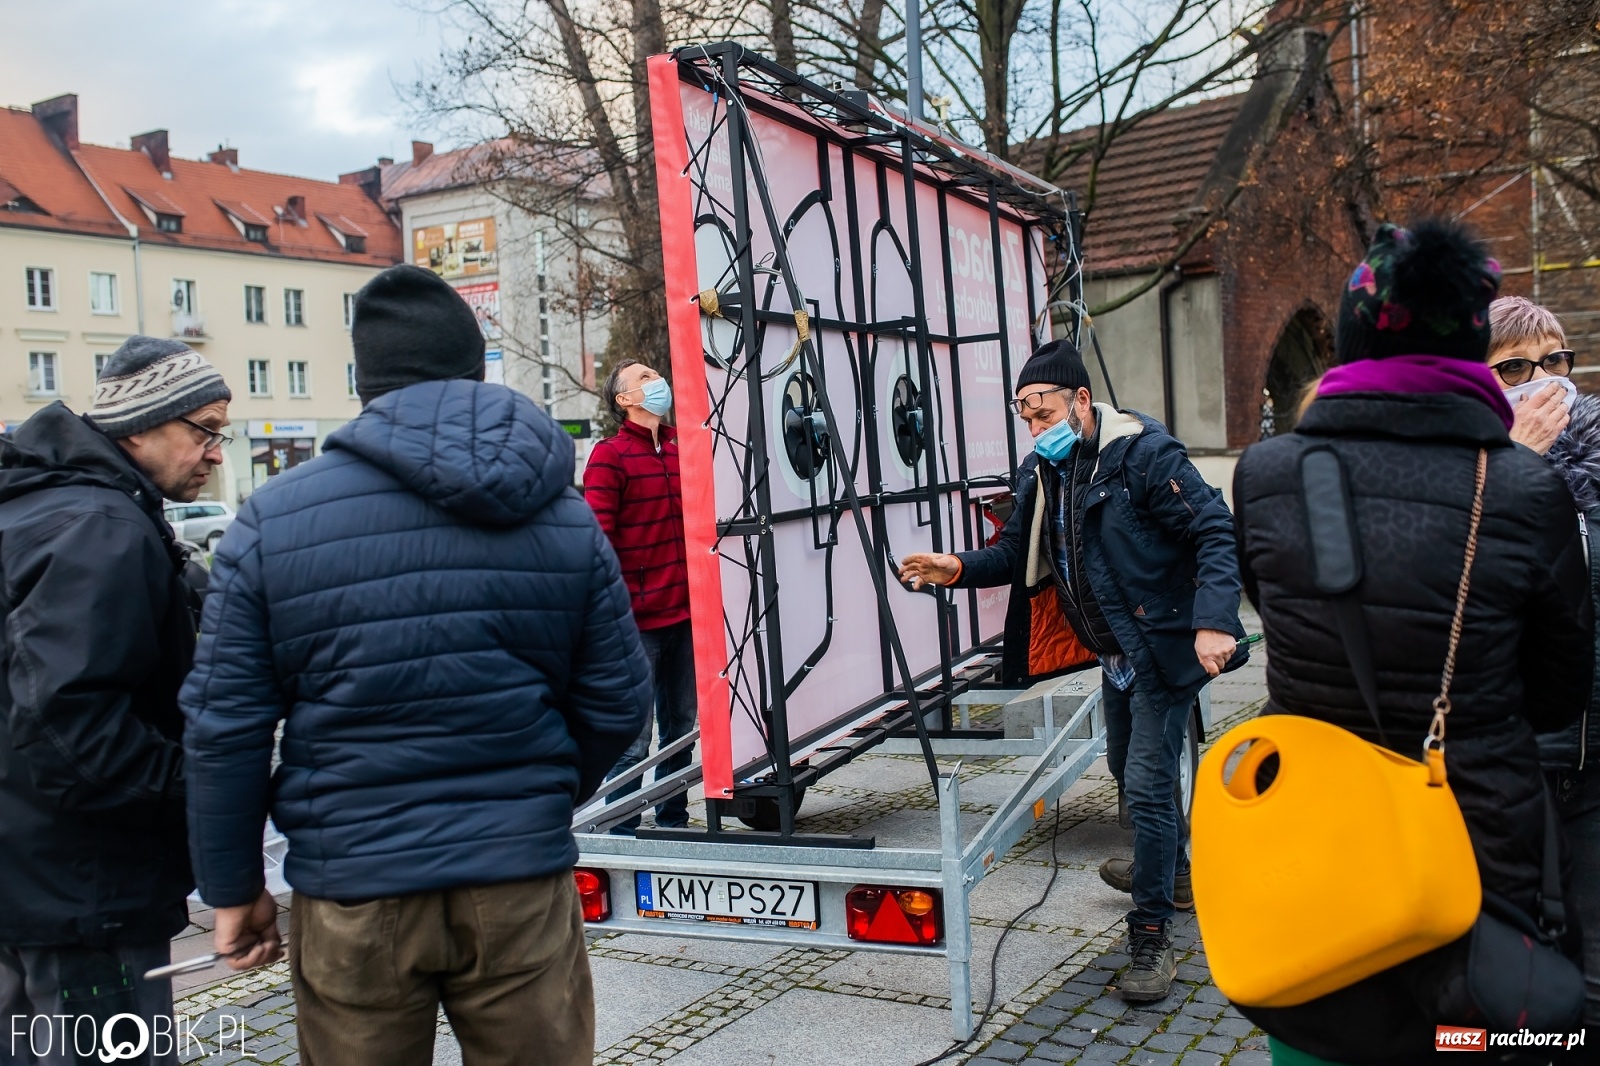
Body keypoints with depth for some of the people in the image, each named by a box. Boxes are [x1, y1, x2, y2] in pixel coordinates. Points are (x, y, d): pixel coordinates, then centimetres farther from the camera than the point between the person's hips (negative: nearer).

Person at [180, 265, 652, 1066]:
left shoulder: (272, 519, -6)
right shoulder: (563, 516, -1)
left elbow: (224, 727, -4)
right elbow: (616, 704, 3)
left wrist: (232, 886, 8)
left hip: (351, 890, -1)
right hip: (523, 880, 1)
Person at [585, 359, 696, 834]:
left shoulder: (681, 445, 14)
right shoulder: (610, 455, -6)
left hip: (683, 614, 6)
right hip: (638, 620, -6)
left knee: (681, 728, 13)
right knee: (634, 741, -2)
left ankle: (673, 822, 26)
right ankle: (621, 833, 9)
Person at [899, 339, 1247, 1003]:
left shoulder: (1143, 453, -20)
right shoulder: (1041, 474, 4)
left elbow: (1215, 531, -23)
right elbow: (1016, 553, 9)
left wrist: (1214, 623, -33)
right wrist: (959, 569, -10)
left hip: (1163, 647, -8)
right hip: (1115, 653, 9)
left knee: (1147, 784, -10)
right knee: (1128, 770, 24)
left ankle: (1151, 934, 2)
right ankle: (1170, 867, 50)